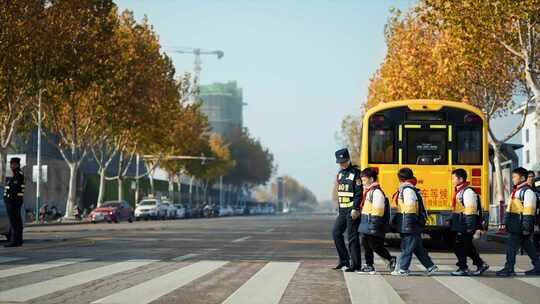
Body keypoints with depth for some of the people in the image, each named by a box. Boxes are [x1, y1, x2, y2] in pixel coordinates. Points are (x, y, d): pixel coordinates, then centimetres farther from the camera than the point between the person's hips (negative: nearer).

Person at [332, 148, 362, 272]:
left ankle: (356, 264, 1)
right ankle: (344, 259, 14)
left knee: (352, 236, -5)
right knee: (336, 232, 4)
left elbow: (359, 193, -15)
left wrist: (355, 209, -21)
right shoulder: (340, 173, 15)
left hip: (352, 210, -8)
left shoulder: (356, 173, -10)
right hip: (342, 210, 8)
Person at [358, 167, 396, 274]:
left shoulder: (377, 192, -15)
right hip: (366, 225, 10)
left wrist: (374, 226, -22)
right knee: (366, 245, 10)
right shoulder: (368, 191, 15)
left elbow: (377, 211, -19)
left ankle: (390, 259, 9)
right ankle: (369, 266, 15)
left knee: (375, 245, -5)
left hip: (372, 225, -10)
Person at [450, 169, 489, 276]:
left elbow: (471, 210, -20)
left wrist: (470, 226, -22)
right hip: (459, 225, 10)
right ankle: (481, 264, 20)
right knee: (468, 247, 13)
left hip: (465, 225, -10)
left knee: (459, 246, -5)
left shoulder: (468, 191, -15)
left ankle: (463, 268, 3)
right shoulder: (459, 191, 16)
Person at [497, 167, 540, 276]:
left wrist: (526, 227, -21)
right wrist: (507, 222, 21)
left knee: (512, 245, -6)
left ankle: (509, 269, -1)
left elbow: (528, 212, -19)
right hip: (514, 225, 10)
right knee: (528, 246, 13)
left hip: (520, 224, -10)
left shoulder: (527, 192, -14)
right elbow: (511, 208, 22)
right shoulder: (516, 191, 16)